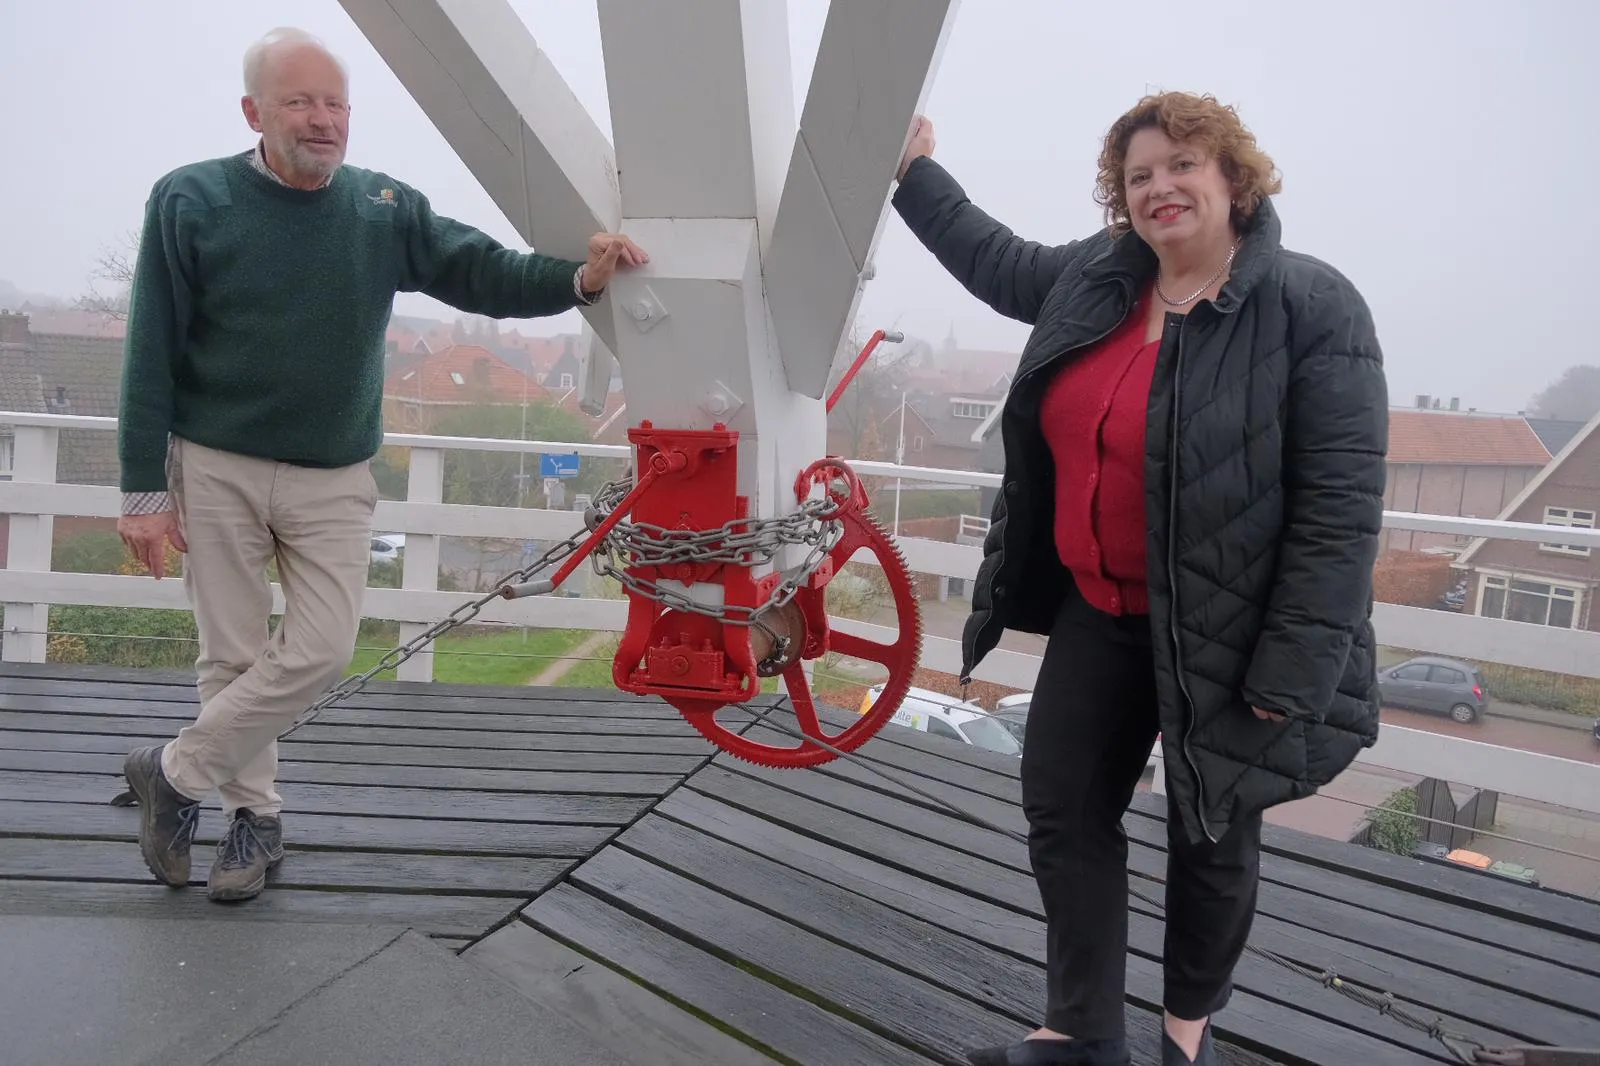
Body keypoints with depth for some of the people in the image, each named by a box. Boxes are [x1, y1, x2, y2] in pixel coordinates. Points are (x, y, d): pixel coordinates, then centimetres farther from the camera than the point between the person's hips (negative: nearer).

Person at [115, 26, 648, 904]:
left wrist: (577, 279, -25)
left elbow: (484, 273, -4)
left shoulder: (387, 207, 0)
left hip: (334, 478, 2)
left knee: (321, 652, -3)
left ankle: (176, 773, 20)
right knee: (235, 655, 5)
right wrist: (144, 489, -7)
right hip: (216, 469, -2)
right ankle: (253, 814, 26)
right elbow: (150, 355, -5)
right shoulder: (190, 201, -6)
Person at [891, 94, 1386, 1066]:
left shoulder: (1311, 306, -16)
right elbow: (994, 260, 24)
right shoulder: (1093, 279, 2)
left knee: (1212, 836, 13)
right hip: (1099, 611, 6)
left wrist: (1292, 672, -22)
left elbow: (1343, 502, -20)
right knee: (1063, 808, 10)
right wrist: (915, 171, 25)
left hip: (1224, 630, -6)